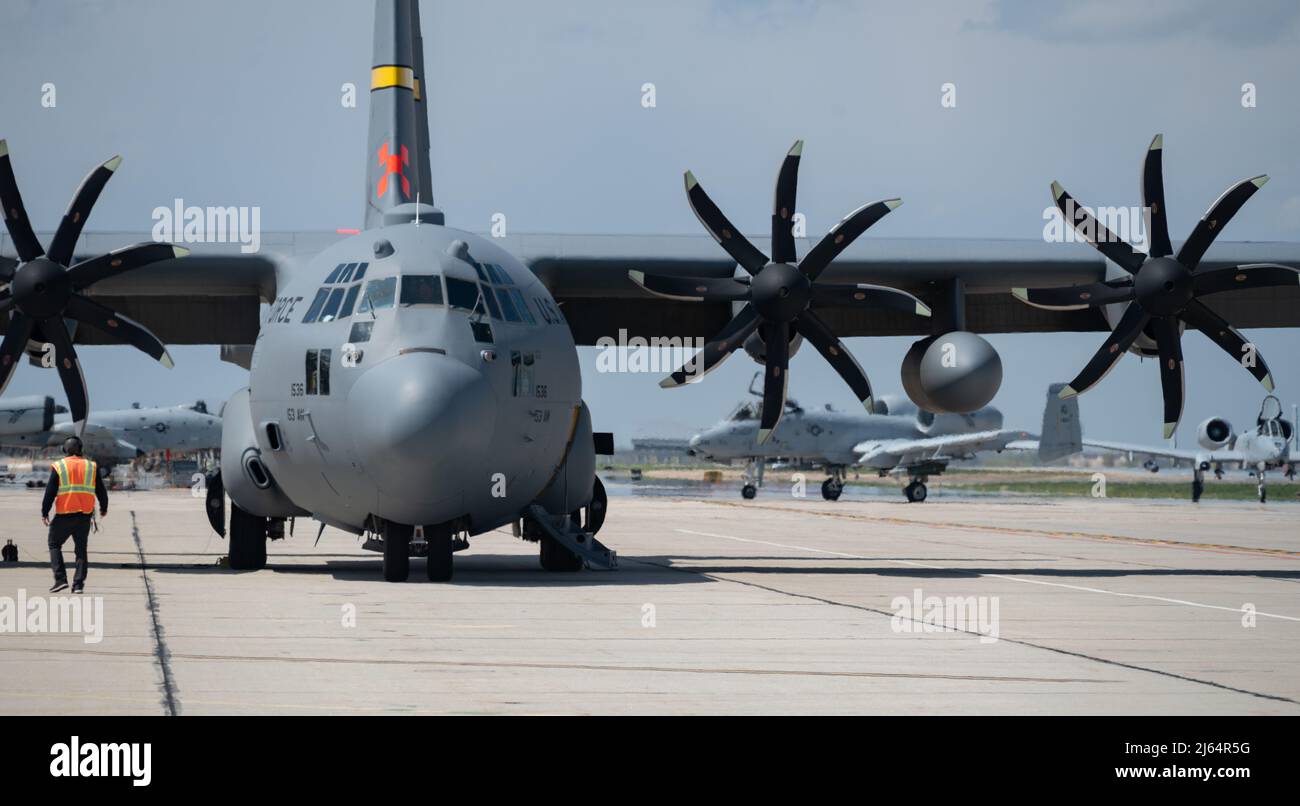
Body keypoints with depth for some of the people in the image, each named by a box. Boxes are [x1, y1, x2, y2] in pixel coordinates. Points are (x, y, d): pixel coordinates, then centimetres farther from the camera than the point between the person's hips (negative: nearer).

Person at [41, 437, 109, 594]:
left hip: (64, 516, -2)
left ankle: (60, 579, -1)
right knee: (81, 549, 11)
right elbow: (101, 491, 10)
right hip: (85, 516, 2)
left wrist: (44, 513, 3)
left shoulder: (58, 467, -2)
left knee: (55, 545, 12)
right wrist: (104, 509, 26)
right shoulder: (91, 467, 6)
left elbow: (50, 492, -5)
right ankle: (78, 584, 5)